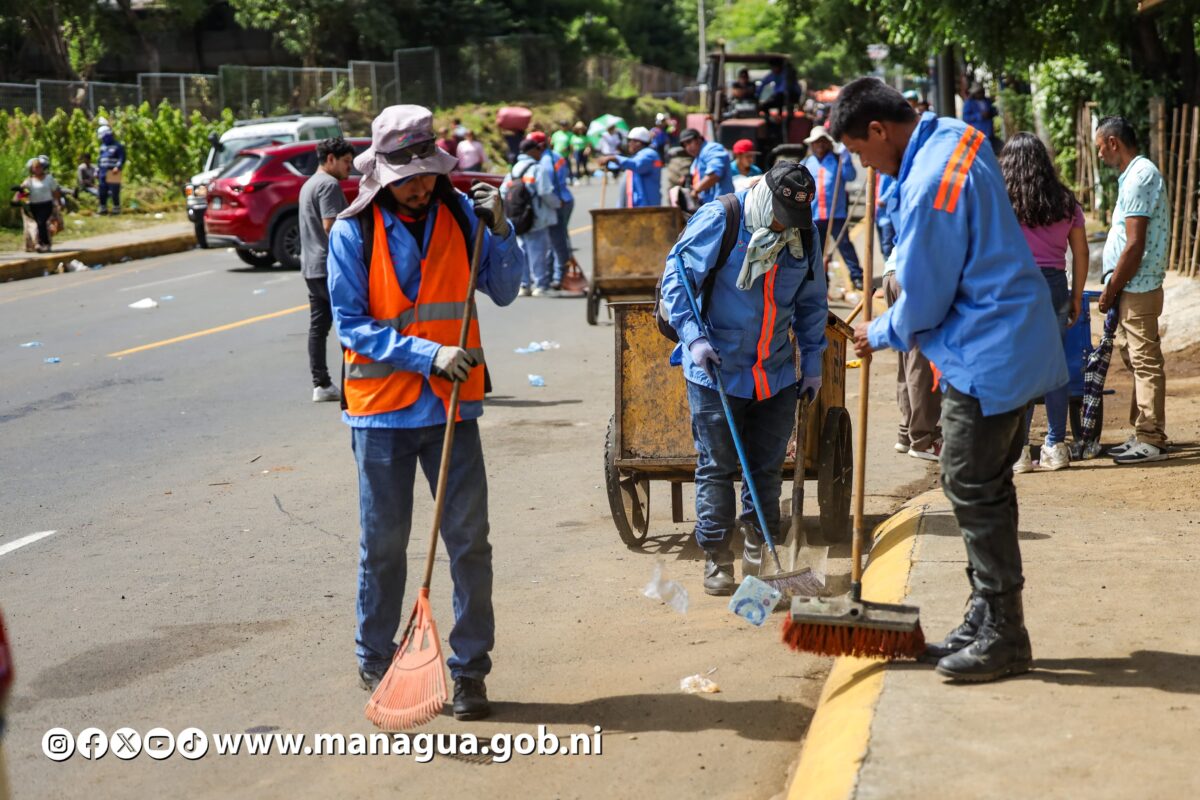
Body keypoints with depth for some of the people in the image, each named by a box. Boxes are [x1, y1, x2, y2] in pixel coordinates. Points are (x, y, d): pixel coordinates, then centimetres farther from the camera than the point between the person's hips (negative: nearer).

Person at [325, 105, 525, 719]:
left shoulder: (460, 215, 1)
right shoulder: (354, 232, -7)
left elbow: (503, 292, 8)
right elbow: (350, 325, -10)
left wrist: (500, 231, -9)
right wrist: (428, 355, -19)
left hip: (451, 405, 2)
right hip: (382, 409, -2)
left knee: (469, 540, 1)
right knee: (382, 545, 9)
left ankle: (469, 669, 12)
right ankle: (375, 662, 26)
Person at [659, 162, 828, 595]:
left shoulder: (805, 235, 4)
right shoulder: (717, 220, -12)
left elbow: (811, 304, 16)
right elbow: (676, 279, -10)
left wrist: (812, 363, 14)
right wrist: (693, 337, -20)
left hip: (777, 373, 4)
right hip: (716, 368, -4)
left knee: (768, 466, 10)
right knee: (716, 466, 1)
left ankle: (760, 552, 25)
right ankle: (717, 559, 10)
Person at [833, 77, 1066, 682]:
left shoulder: (929, 185, -24)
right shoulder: (957, 135, 8)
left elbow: (923, 302, -17)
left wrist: (879, 335, 1)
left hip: (987, 356, -11)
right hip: (1012, 342, 11)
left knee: (974, 491, -3)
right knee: (982, 485, 16)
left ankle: (1003, 638, 5)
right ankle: (985, 621, 25)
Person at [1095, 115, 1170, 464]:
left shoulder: (1139, 177, -16)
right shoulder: (1136, 174, 16)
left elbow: (1134, 246, -21)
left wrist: (1110, 291, -14)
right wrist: (1113, 289, 18)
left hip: (1137, 289, -10)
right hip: (1133, 289, 10)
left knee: (1145, 363, -5)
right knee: (1135, 359, 14)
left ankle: (1151, 441, -1)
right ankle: (1143, 434, 21)